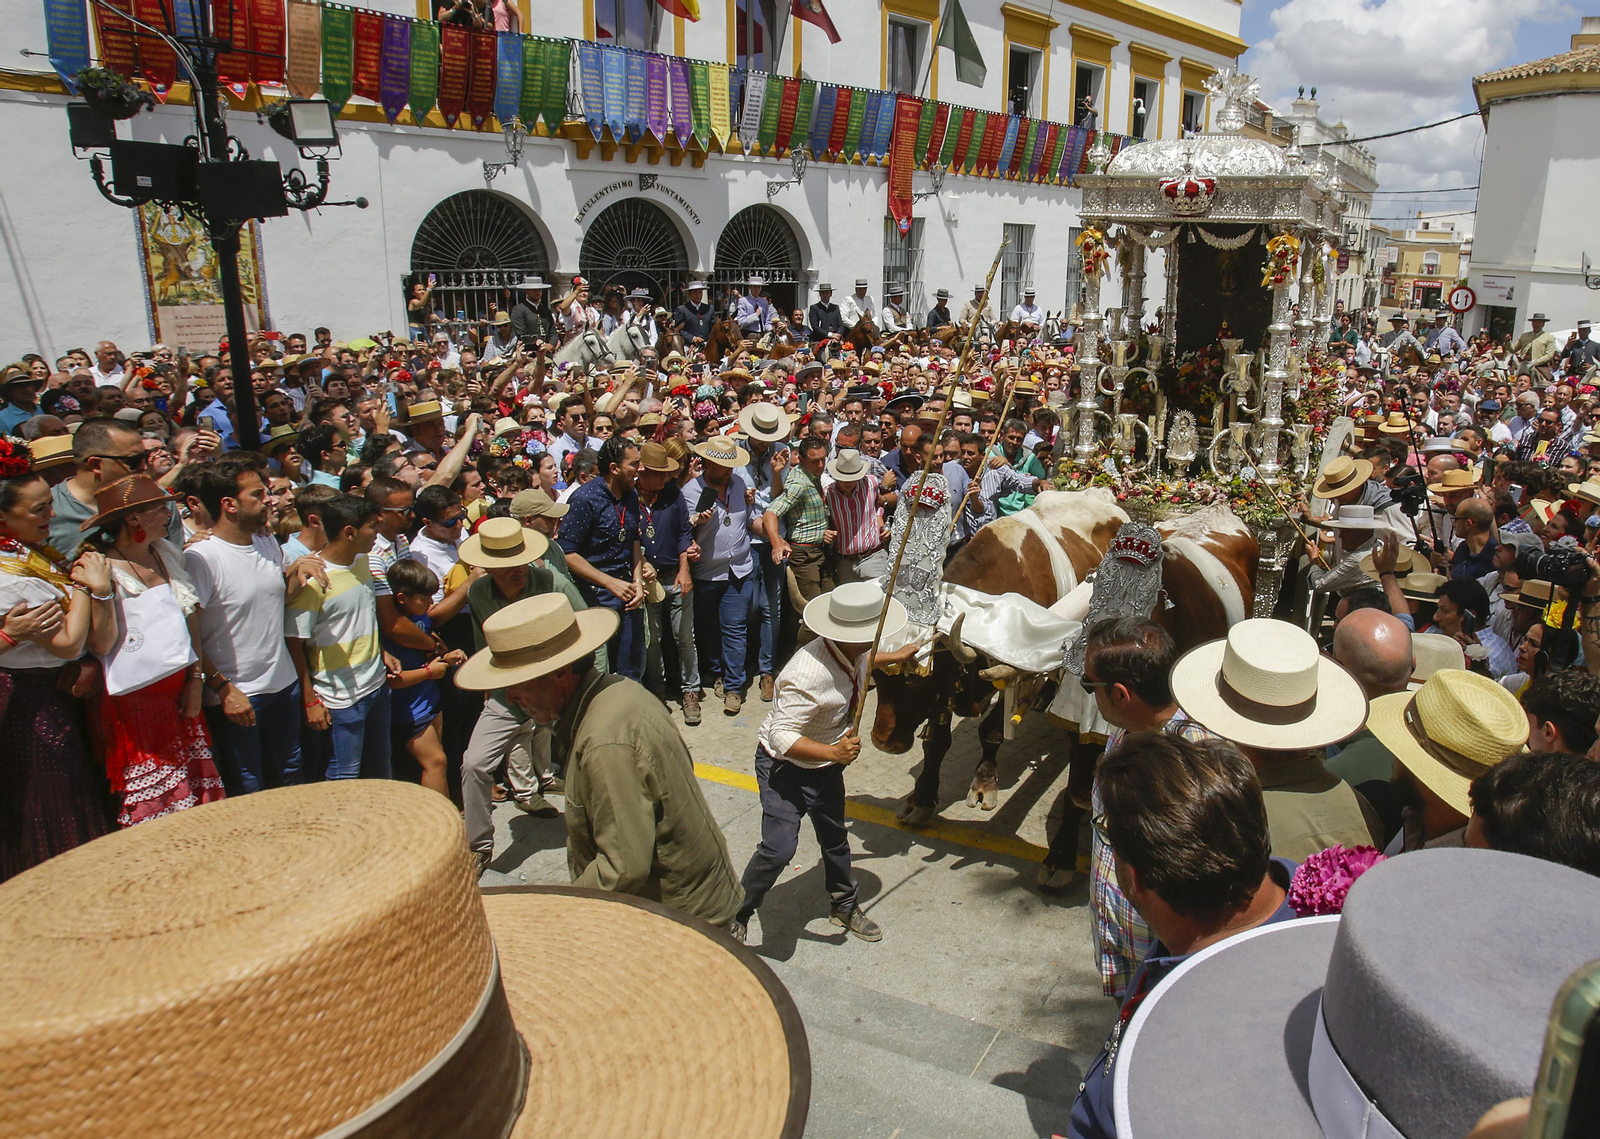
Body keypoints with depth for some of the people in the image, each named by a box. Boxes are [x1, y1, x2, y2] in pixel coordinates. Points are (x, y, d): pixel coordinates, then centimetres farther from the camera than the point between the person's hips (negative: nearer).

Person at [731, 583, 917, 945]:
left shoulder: (851, 652, -10)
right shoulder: (808, 675, -39)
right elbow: (781, 737, -36)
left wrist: (895, 657, 26)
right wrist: (833, 752, -43)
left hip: (827, 765, 8)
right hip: (785, 767, -8)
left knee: (835, 837, 23)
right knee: (778, 848, -17)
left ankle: (845, 906, 47)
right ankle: (735, 915, 6)